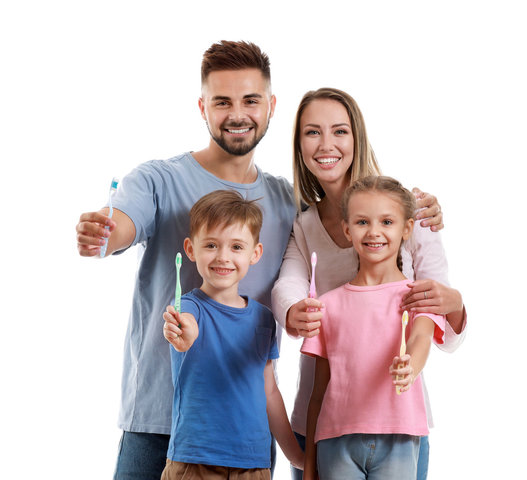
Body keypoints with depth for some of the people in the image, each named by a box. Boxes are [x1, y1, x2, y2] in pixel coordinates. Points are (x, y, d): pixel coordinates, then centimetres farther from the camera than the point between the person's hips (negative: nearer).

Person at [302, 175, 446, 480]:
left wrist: (409, 368, -39)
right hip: (337, 440, 2)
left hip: (396, 442, -2)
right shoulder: (330, 303, 10)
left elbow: (420, 338, -16)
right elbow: (320, 390, 11)